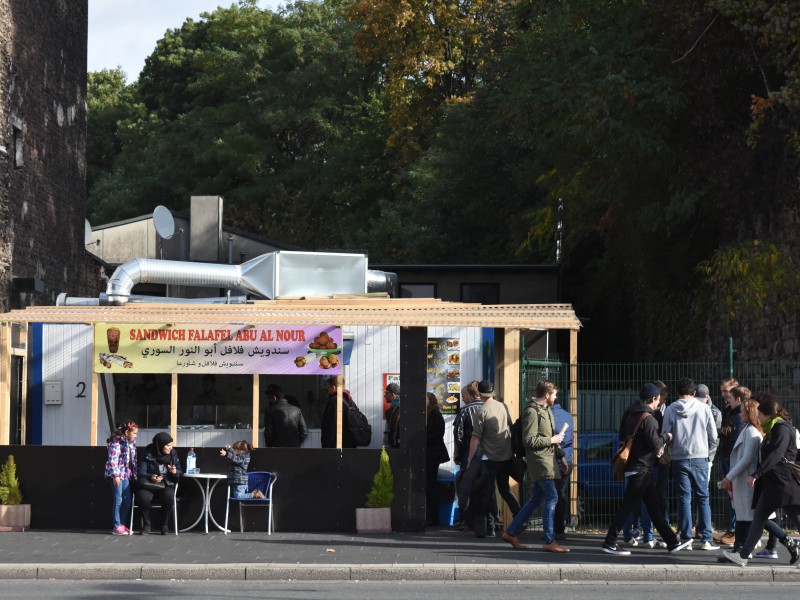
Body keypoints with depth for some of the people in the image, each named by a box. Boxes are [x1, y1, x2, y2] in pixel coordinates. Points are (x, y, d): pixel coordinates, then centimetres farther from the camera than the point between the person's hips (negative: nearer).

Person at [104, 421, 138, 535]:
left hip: (126, 475, 8)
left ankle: (122, 524, 18)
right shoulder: (116, 442, -12)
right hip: (116, 475, -8)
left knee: (127, 500, 9)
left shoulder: (131, 443, 12)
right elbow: (112, 460, -16)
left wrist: (134, 475, 14)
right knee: (118, 500, -4)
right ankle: (117, 527, 1)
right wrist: (115, 475, -20)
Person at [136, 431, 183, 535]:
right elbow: (141, 472, -7)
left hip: (166, 485, 1)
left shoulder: (173, 455, 6)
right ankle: (146, 524, -10)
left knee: (169, 496, -35)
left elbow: (180, 473, 8)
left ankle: (165, 525, -14)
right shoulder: (149, 455, -2)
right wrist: (151, 477, -26)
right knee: (143, 496, -34)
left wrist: (175, 472, -16)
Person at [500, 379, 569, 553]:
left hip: (548, 459, 10)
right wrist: (552, 440, -14)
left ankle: (511, 532, 18)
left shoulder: (546, 410, 17)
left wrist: (561, 456, 21)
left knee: (536, 499, 12)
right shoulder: (532, 412, -14)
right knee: (551, 497, -12)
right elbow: (529, 440, -20)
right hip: (539, 461, -10)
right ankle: (550, 541, -9)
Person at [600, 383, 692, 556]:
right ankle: (609, 543, -6)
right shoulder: (648, 418, -15)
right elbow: (655, 443, -19)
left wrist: (657, 447, 10)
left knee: (653, 505, 12)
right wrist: (666, 437, 1)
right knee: (629, 504, -7)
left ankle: (672, 542, 18)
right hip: (642, 468, -10)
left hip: (635, 466, 10)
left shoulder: (632, 415, 14)